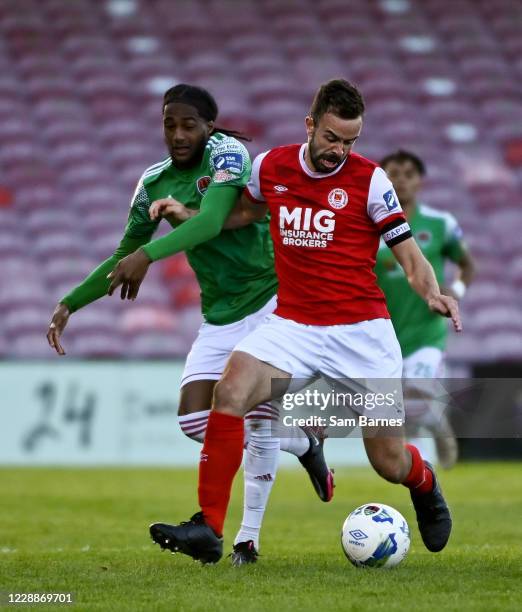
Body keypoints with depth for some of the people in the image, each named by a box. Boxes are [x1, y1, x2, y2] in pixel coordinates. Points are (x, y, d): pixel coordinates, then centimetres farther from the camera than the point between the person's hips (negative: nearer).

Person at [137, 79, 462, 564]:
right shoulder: (270, 167, 3)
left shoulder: (369, 179, -6)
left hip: (361, 332, -2)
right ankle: (208, 530, -23)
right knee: (231, 390, -27)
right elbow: (246, 212, 25)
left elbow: (409, 255, -3)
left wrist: (433, 294, -23)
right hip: (293, 323, 2)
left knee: (390, 464, 1)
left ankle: (424, 483, 42)